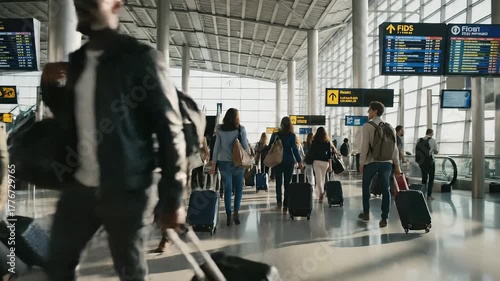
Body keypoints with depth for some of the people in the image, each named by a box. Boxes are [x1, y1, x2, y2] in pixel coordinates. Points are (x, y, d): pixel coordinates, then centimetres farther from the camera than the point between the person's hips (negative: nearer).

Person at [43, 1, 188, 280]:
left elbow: (170, 129, -12)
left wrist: (172, 197, -15)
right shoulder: (77, 61, 12)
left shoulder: (141, 58, -9)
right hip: (79, 186, 7)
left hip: (123, 190, -6)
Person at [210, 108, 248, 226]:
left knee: (227, 189, 7)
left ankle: (228, 214, 6)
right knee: (238, 188, 12)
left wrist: (213, 164, 4)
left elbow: (216, 147, 0)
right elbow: (245, 146, -4)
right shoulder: (241, 129, -7)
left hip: (224, 163, 2)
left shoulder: (220, 130, -1)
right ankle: (236, 211, 0)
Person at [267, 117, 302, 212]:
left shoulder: (275, 135, 0)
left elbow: (269, 147, 5)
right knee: (287, 183, 3)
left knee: (278, 182, 16)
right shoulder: (292, 136, -6)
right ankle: (285, 206, 3)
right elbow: (294, 149, -8)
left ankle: (279, 201, 6)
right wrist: (299, 161, -3)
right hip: (289, 161, -1)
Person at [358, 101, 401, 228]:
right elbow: (395, 147, 7)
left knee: (366, 186, 15)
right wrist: (397, 165, 12)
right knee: (385, 189, 6)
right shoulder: (390, 127, 8)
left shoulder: (367, 126, -7)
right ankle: (384, 218, 5)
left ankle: (366, 213, 24)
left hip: (371, 162, -3)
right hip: (387, 162, 4)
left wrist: (361, 163, -5)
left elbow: (365, 146, -12)